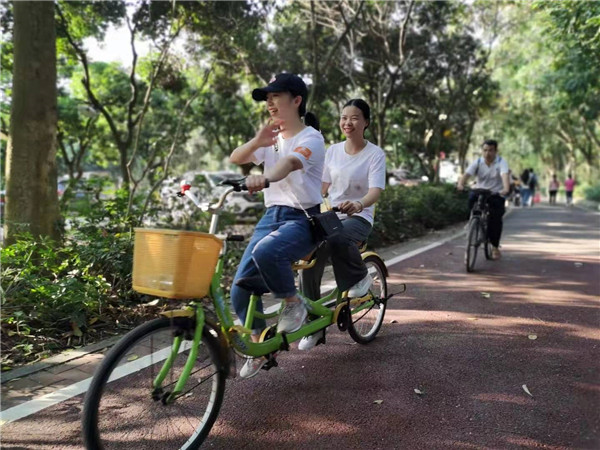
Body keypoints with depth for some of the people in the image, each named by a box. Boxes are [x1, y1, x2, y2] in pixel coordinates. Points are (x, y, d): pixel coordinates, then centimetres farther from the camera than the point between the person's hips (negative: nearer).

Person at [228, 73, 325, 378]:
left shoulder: (310, 138, -8)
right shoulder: (272, 138, 14)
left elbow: (290, 162, -31)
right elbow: (234, 160, 6)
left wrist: (264, 178, -52)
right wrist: (257, 142, -13)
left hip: (302, 219, -6)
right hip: (272, 215, 7)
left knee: (266, 252, -38)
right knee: (241, 287, -4)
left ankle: (293, 303, -10)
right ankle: (258, 344, 18)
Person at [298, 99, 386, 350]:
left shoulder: (375, 154, -5)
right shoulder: (333, 151, 9)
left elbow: (376, 190, -19)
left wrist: (359, 204, -41)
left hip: (359, 217, -4)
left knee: (337, 239, -40)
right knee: (308, 263, -15)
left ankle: (359, 276, -7)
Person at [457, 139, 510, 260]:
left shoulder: (501, 162, -10)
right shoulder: (477, 162, -5)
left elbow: (505, 175, -29)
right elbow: (466, 174, -20)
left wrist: (506, 189, -50)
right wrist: (460, 184, -43)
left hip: (496, 195, -2)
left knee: (495, 218, -16)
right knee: (471, 196, -31)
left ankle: (495, 247, 5)